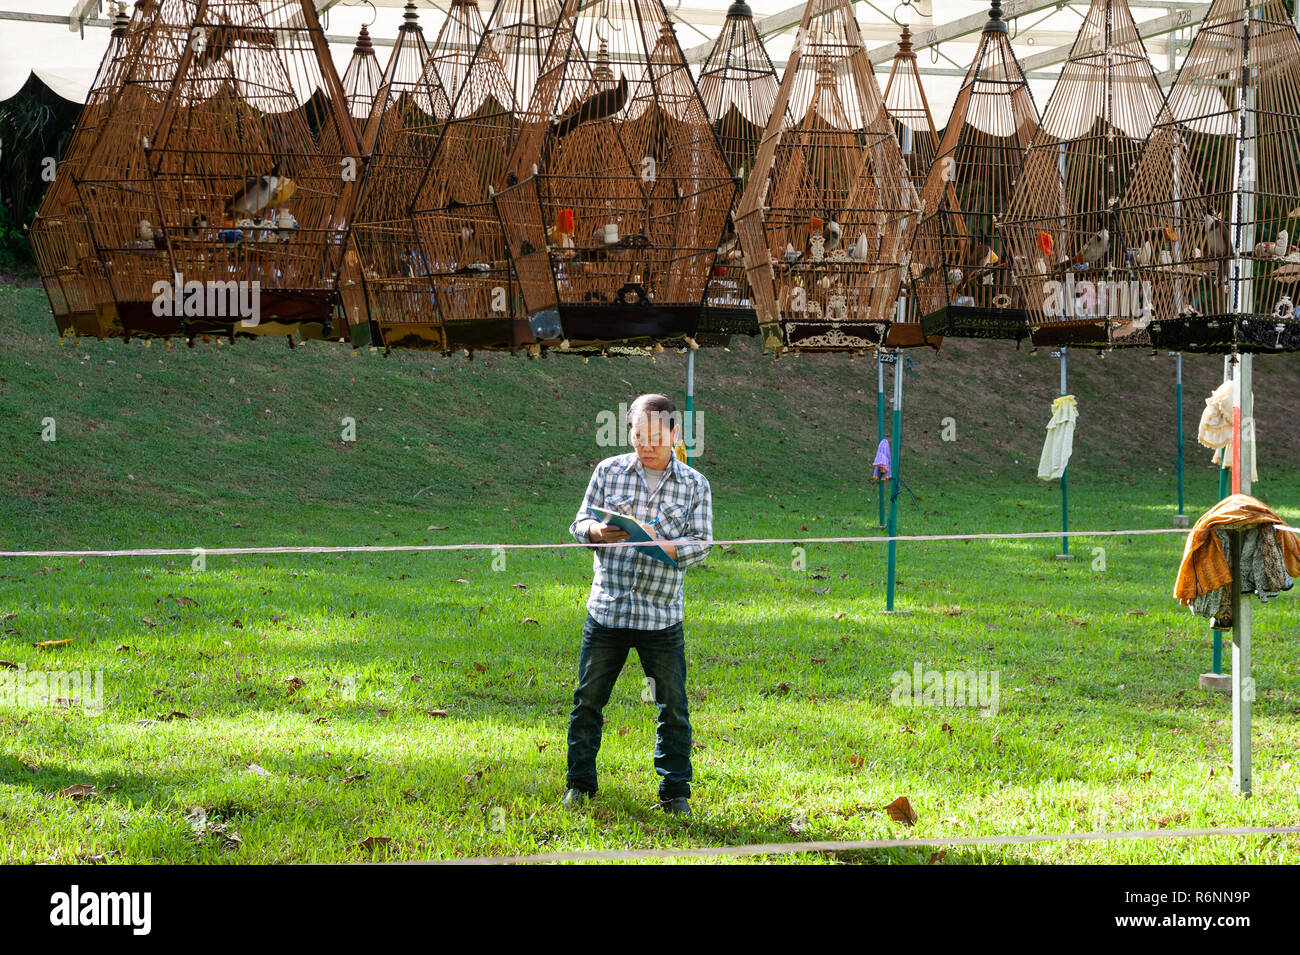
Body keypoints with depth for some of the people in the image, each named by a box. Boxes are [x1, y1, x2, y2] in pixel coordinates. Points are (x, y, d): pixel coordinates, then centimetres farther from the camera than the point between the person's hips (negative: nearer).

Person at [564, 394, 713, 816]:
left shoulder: (695, 485, 3)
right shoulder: (609, 471, 5)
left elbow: (701, 543, -2)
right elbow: (580, 522, 7)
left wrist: (666, 546, -22)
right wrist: (597, 532, -17)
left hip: (662, 615, -1)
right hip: (606, 607, 1)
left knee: (673, 706, 2)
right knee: (588, 699, 5)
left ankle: (675, 791, 13)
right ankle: (580, 783, 20)